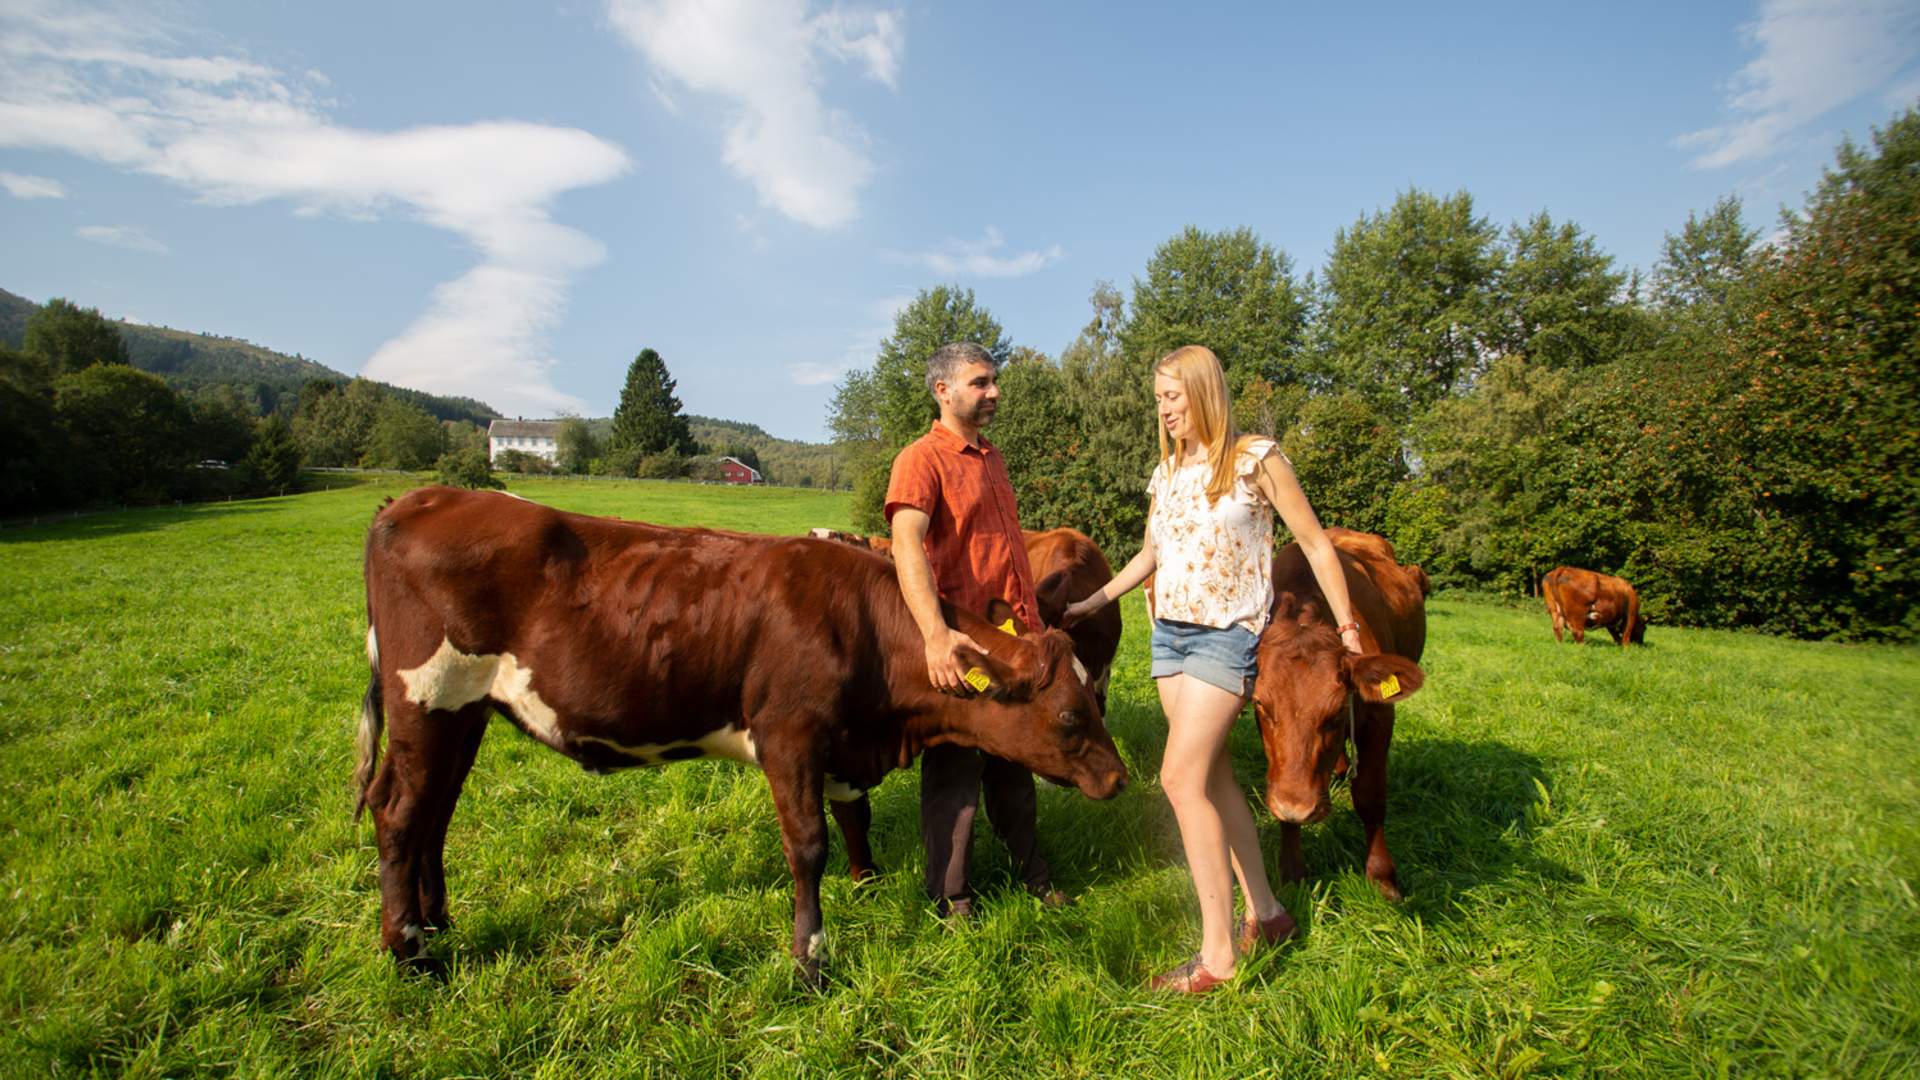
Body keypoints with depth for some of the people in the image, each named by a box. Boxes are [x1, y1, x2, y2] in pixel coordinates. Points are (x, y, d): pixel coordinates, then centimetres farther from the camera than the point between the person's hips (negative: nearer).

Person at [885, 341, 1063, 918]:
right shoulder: (921, 459, -11)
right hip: (960, 646, -7)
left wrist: (1035, 623, 21)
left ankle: (1031, 870, 38)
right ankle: (951, 898, 22)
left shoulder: (991, 457, 16)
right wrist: (936, 635, -39)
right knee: (955, 768, 5)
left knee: (1014, 762, 21)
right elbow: (906, 545, -26)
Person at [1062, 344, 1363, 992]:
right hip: (1168, 630, 7)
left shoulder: (1257, 460, -6)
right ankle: (1266, 913, 27)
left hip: (1227, 635, -7)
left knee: (1181, 778, -13)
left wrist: (1347, 628, -2)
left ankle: (1217, 955, -2)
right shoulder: (1167, 472, 11)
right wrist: (1093, 603, 17)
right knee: (1213, 776, 11)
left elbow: (1315, 543, -2)